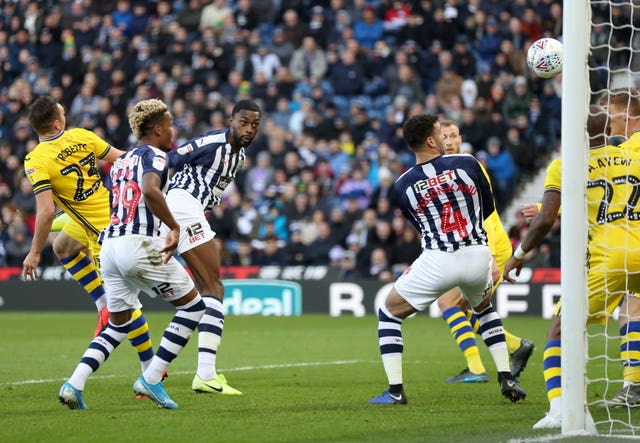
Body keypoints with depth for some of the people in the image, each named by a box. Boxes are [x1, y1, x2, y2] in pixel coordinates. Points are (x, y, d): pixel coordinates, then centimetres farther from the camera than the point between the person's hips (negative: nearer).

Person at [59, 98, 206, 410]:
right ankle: (151, 379, -2)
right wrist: (174, 227, -20)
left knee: (117, 326, 19)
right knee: (193, 305, 6)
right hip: (138, 243, -8)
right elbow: (150, 191, -23)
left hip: (109, 245, 8)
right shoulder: (154, 156, -2)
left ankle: (74, 385, -1)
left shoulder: (120, 162, 22)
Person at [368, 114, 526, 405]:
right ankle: (506, 379, 23)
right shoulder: (467, 164, -1)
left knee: (388, 314, 17)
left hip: (438, 261, -2)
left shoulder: (402, 186, 0)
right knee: (484, 308, 34)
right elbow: (488, 209, 12)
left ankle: (395, 391, 5)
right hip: (479, 255, 2)